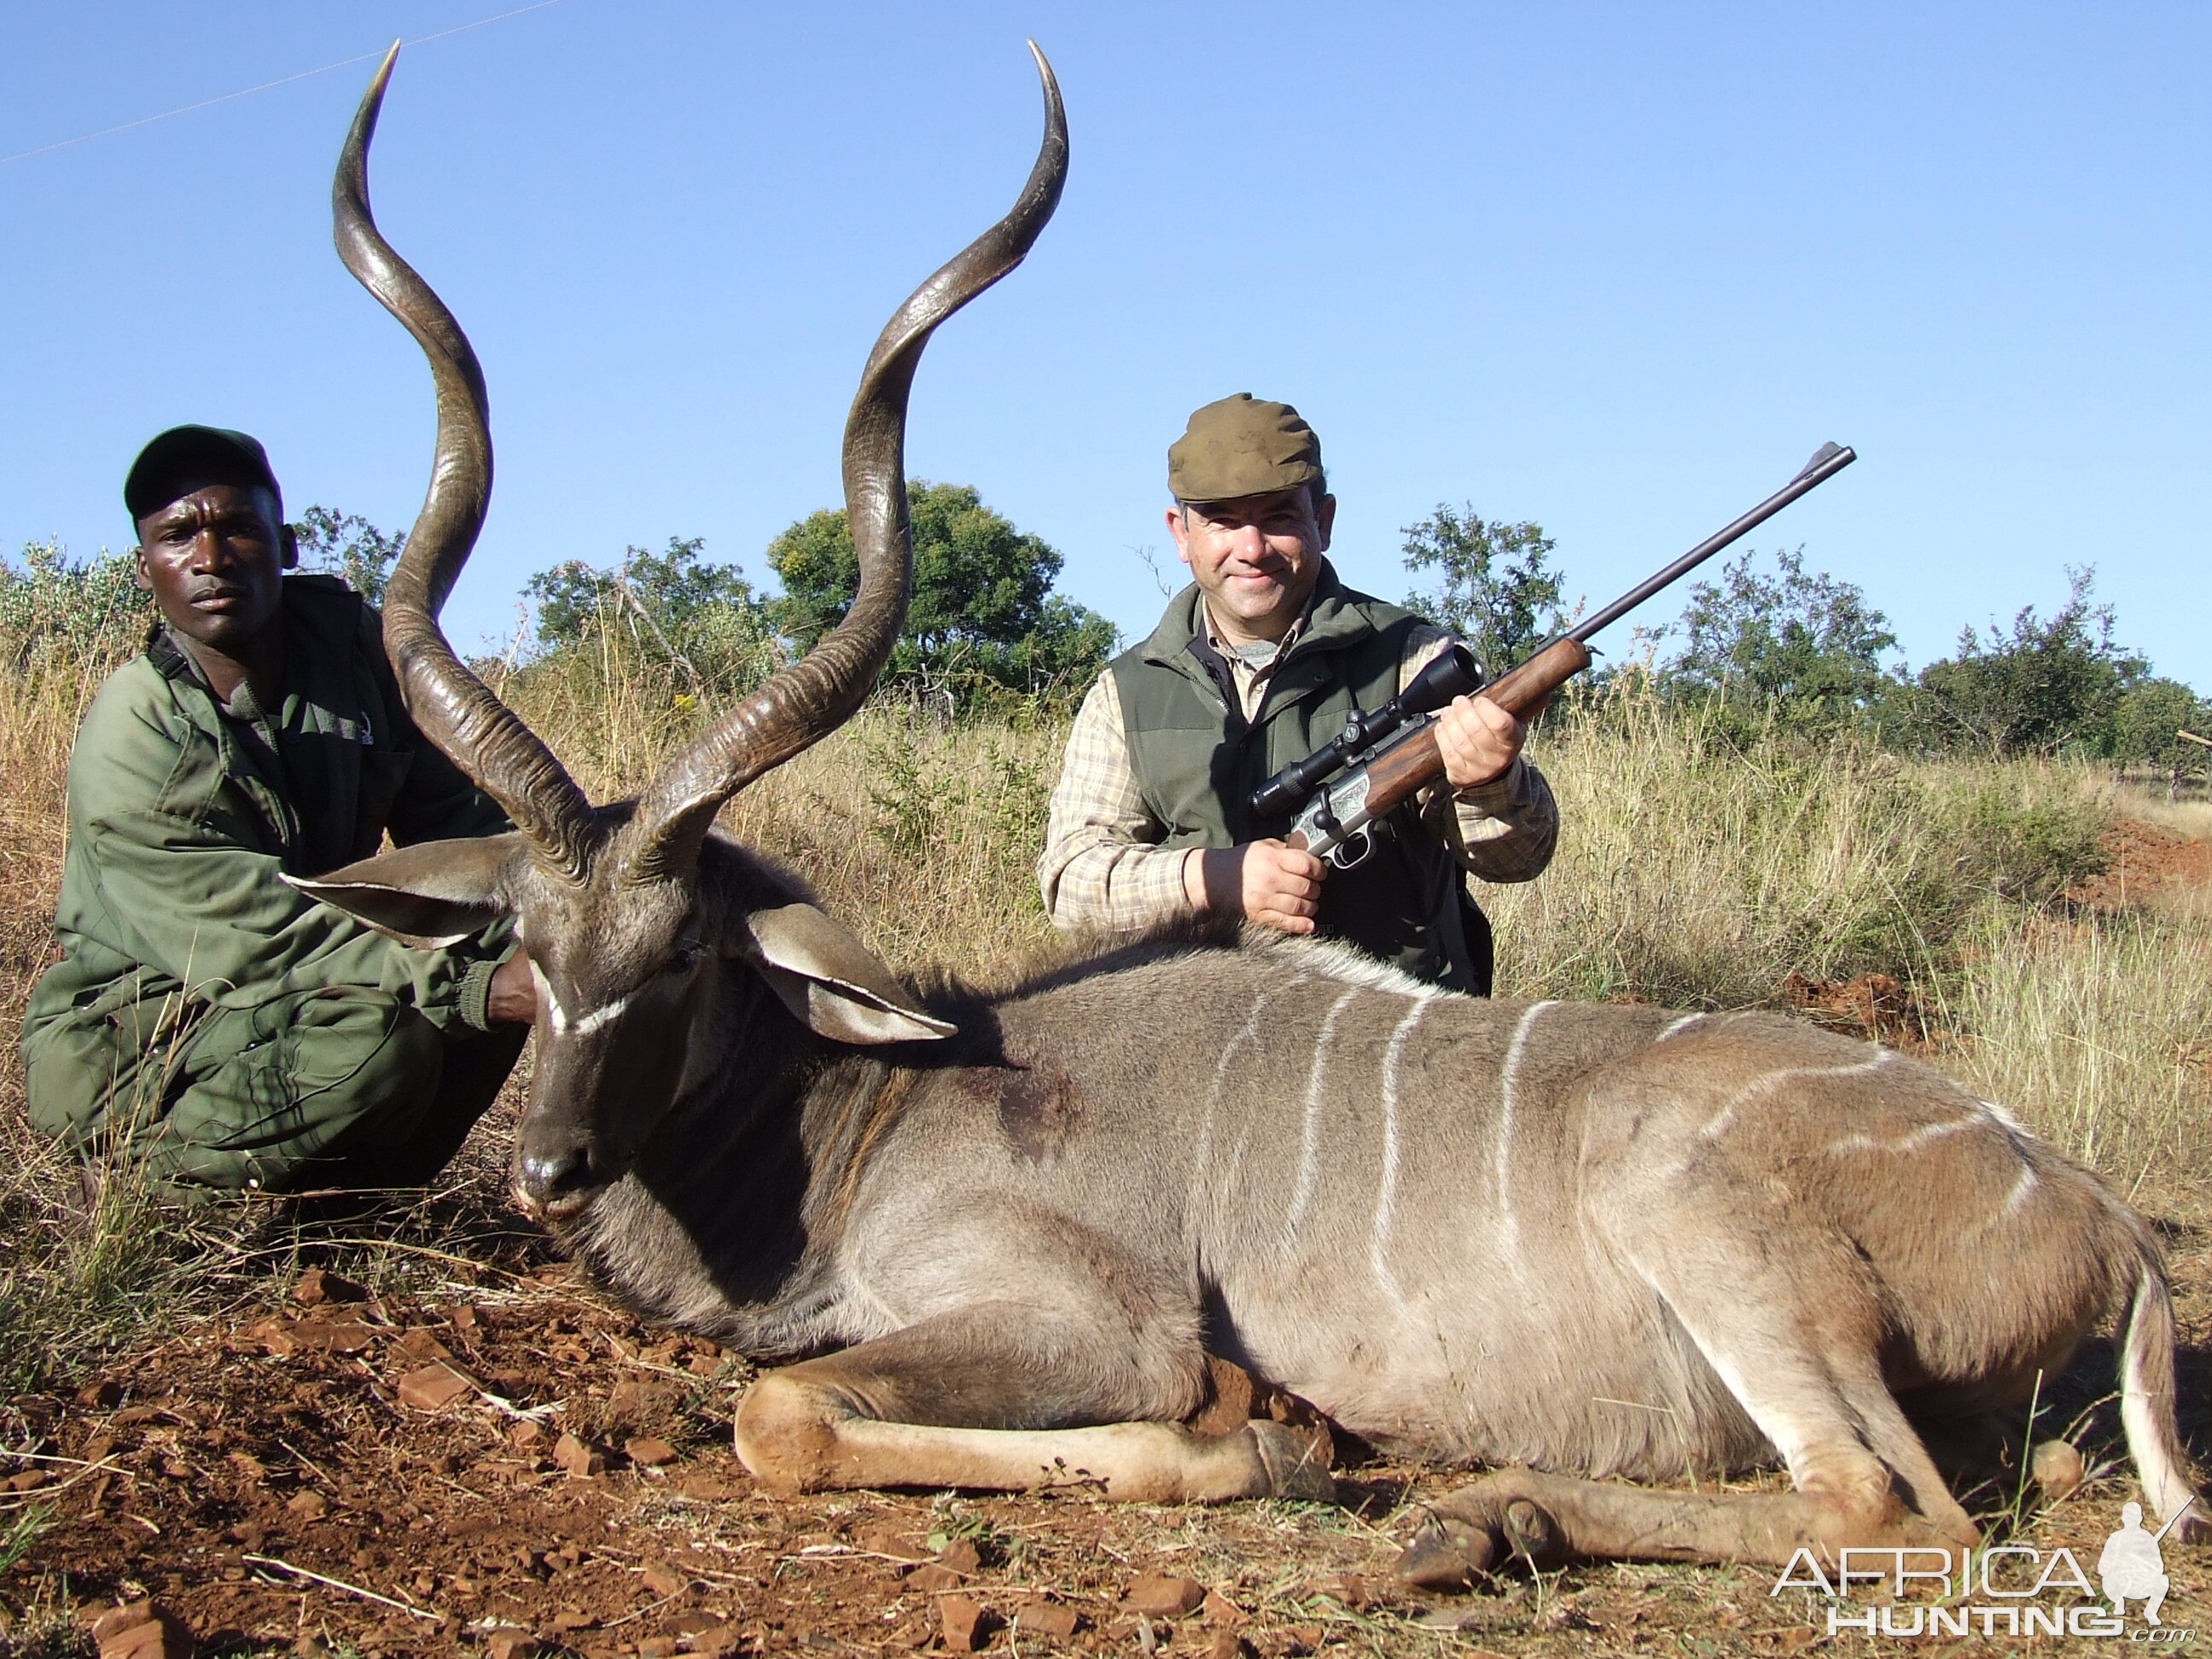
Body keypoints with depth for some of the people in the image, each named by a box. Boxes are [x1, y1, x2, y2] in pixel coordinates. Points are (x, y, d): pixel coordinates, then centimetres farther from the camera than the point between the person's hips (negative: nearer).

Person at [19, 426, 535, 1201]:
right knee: (379, 1046, -32)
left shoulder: (350, 641, -7)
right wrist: (483, 991, -39)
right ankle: (148, 1176, -7)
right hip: (129, 1043, -6)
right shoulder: (130, 744, -24)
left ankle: (341, 1189, -1)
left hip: (316, 991, 7)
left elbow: (460, 818, -2)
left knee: (510, 942, -12)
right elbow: (266, 943, -29)